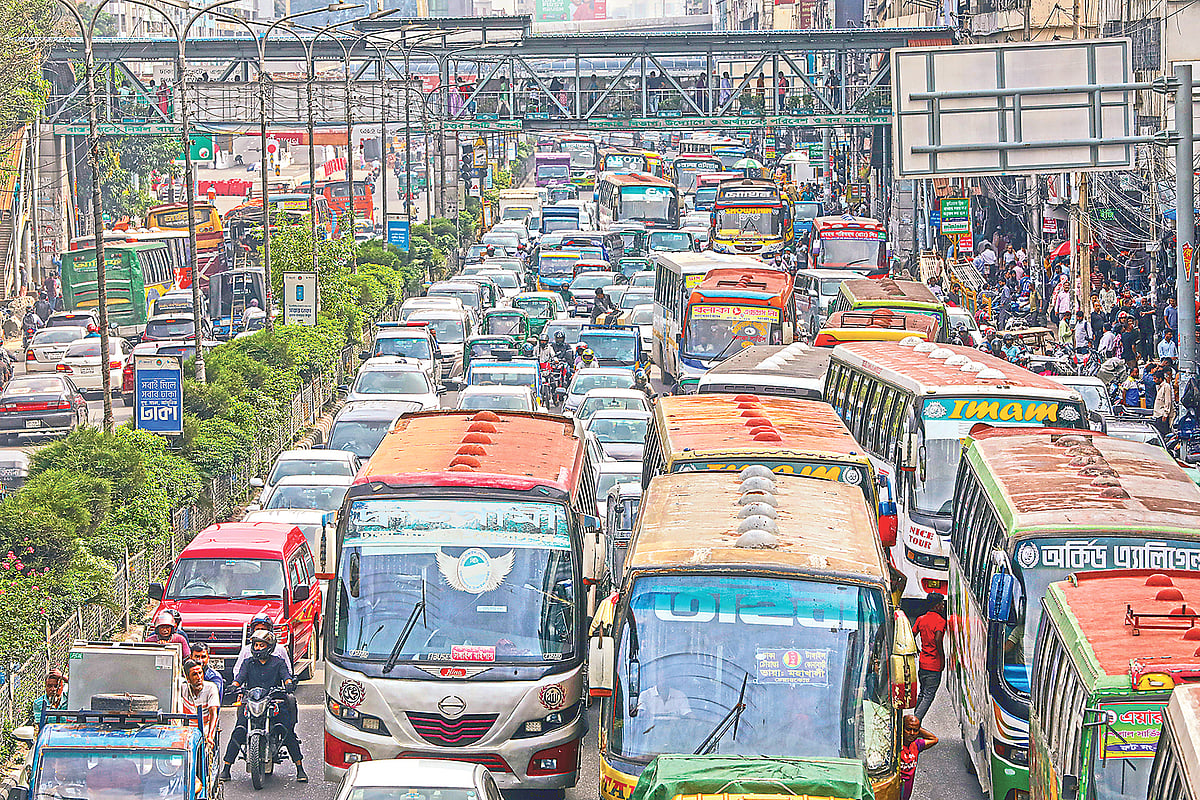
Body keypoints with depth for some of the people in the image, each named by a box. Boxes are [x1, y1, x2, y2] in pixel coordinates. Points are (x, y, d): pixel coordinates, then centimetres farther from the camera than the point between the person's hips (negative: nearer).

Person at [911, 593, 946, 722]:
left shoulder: (921, 619, 9)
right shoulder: (940, 621, -10)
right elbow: (938, 639, -24)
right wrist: (942, 658, -15)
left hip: (922, 663, 7)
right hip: (934, 665, -7)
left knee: (922, 694, 20)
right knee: (929, 696, -4)